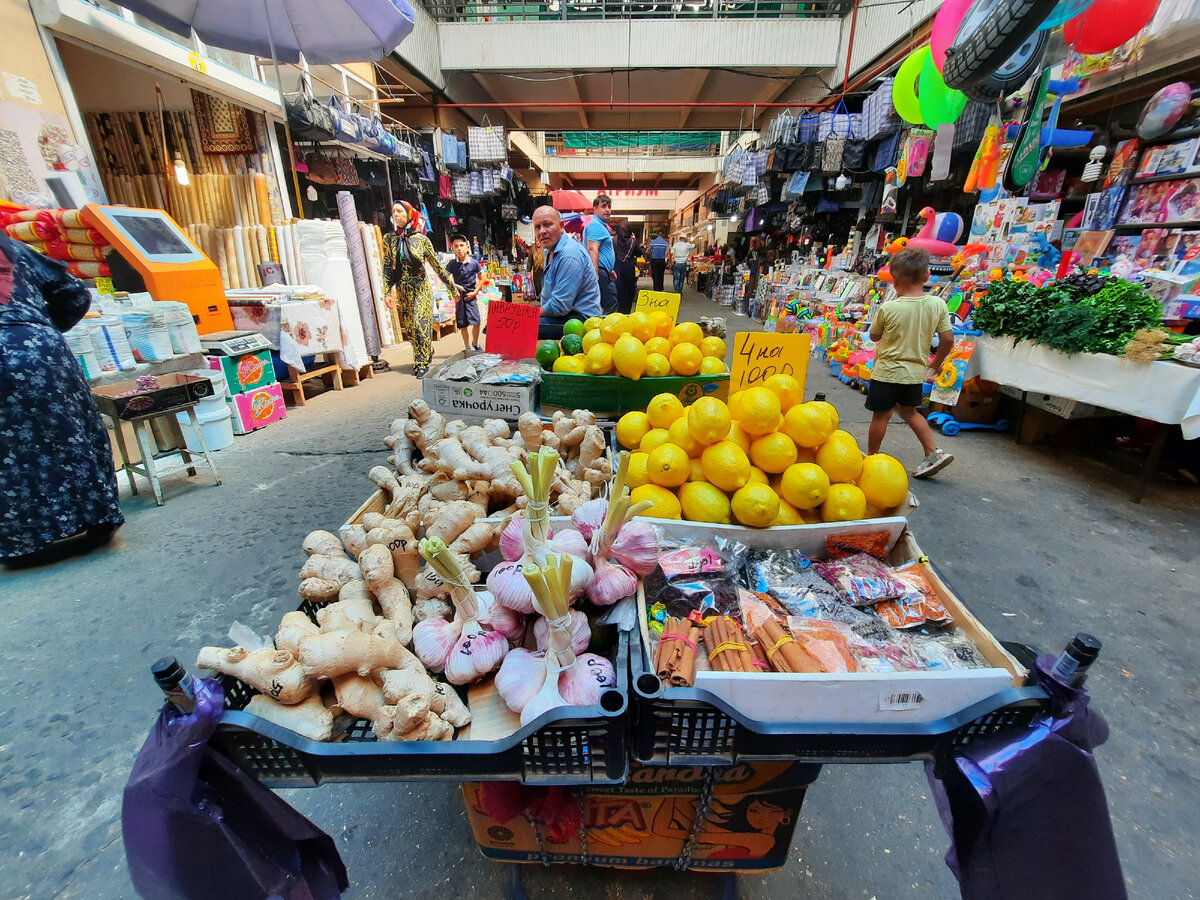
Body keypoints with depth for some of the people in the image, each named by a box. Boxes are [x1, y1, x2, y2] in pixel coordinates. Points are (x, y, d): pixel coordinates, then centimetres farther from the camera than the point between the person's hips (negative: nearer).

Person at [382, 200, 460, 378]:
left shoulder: (421, 239, -1)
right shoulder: (389, 238, 7)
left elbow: (436, 264, 4)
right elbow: (387, 267, 8)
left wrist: (452, 285, 7)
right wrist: (385, 292, 2)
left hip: (421, 288, -4)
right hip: (402, 290, 4)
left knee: (420, 323, -11)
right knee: (409, 326, 4)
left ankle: (422, 363, -6)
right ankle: (427, 353, 20)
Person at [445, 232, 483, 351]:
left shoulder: (474, 263, -3)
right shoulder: (452, 264, -3)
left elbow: (481, 279, 7)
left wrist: (475, 292, -1)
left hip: (471, 295, 0)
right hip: (459, 296, 0)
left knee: (476, 321, -8)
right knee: (462, 324, 4)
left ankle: (475, 343, 16)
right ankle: (467, 347, 16)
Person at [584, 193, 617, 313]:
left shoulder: (602, 225, 22)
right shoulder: (596, 225, -12)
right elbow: (592, 250, -23)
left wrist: (610, 269, 33)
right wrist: (596, 275, -30)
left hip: (604, 271, 11)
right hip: (600, 272, -11)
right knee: (611, 307, -10)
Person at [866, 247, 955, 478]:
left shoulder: (887, 308, -17)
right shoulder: (938, 305, -5)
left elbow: (874, 336, -2)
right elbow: (948, 339, -1)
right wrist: (936, 364, 12)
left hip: (887, 372, -5)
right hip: (916, 372, 5)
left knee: (880, 415, 8)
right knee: (909, 411, 24)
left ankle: (871, 457, 21)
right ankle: (934, 452, 20)